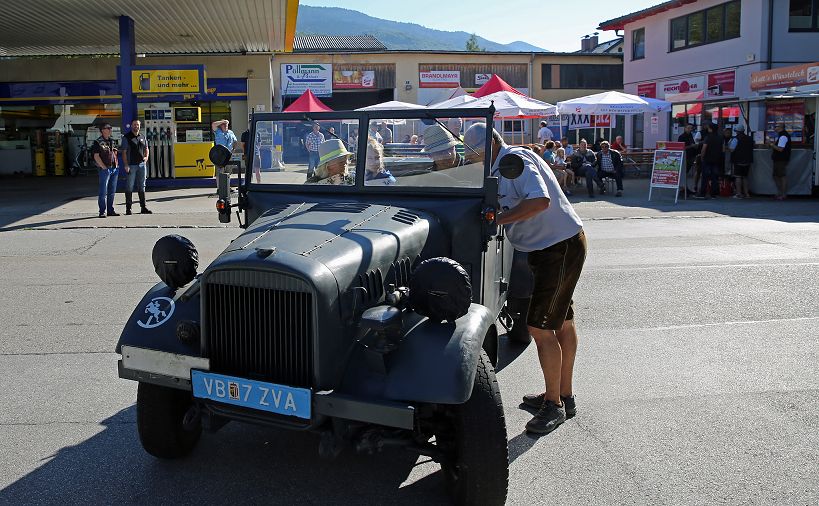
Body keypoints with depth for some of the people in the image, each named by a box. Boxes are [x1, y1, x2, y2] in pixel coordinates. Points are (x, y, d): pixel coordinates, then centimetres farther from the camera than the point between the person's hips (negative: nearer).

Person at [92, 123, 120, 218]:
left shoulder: (112, 141, 16)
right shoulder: (98, 142, -4)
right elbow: (96, 156, -10)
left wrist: (116, 164, 11)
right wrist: (104, 167, -15)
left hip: (114, 169, 7)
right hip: (105, 169, -7)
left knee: (112, 191, 10)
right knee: (103, 191, -5)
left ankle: (111, 210, 16)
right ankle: (102, 212, -1)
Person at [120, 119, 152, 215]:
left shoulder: (143, 137, 13)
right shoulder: (126, 137, -3)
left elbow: (146, 149, 24)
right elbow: (124, 152, -7)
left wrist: (146, 157, 3)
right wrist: (126, 165, -15)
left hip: (141, 164, 5)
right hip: (131, 165, -5)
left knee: (141, 187, 8)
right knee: (129, 187, -2)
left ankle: (143, 207, 13)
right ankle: (128, 208, 3)